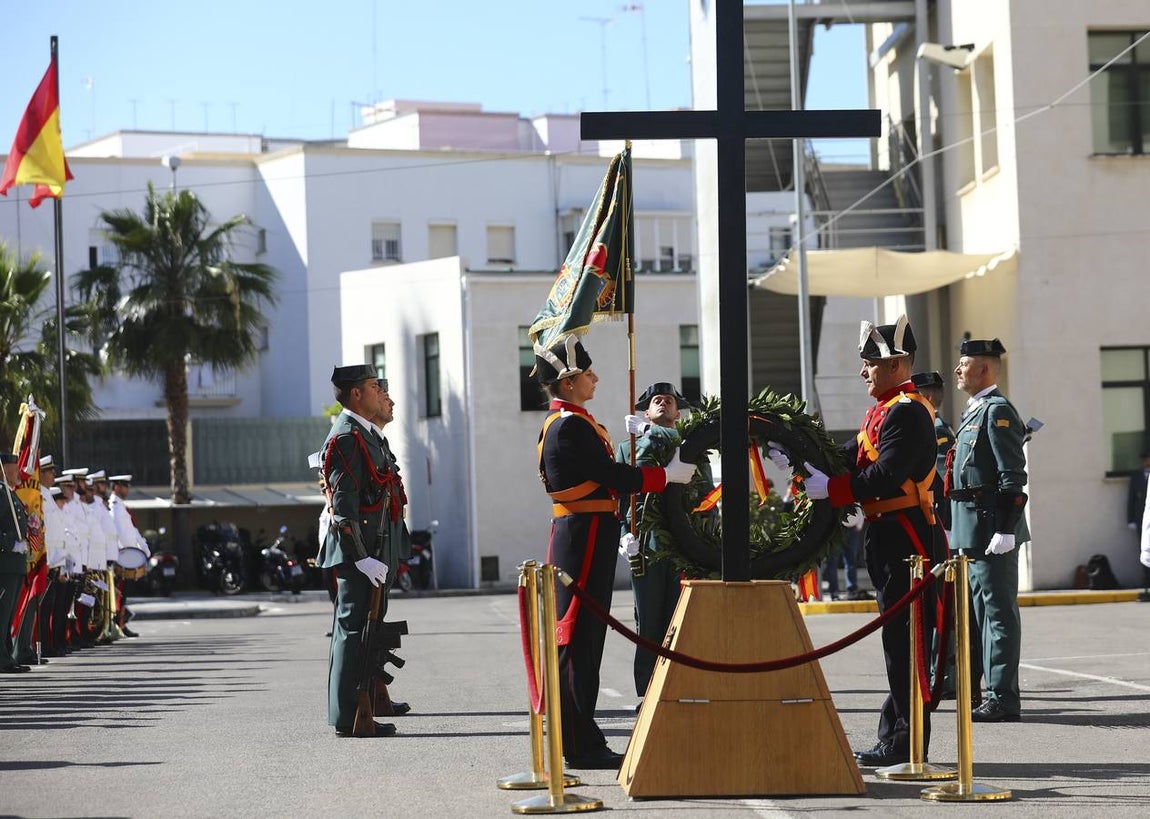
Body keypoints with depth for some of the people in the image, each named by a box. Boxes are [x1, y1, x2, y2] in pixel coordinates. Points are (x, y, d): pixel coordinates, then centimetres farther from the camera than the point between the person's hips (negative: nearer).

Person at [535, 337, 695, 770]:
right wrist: (669, 474, -10)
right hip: (584, 537, -11)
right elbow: (614, 476, -19)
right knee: (579, 640, -8)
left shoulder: (568, 423, 18)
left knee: (584, 638, 12)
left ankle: (581, 741, 17)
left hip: (585, 537, 11)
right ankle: (580, 745, -6)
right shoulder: (569, 427, -15)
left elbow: (604, 477, 19)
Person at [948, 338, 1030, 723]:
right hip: (973, 531, 10)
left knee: (999, 611, -7)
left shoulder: (997, 411, -11)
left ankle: (1004, 699, -6)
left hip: (992, 527, -10)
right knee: (982, 609, 13)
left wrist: (1005, 530, -23)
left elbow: (1013, 477, -18)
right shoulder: (974, 411, 19)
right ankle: (996, 693, 20)